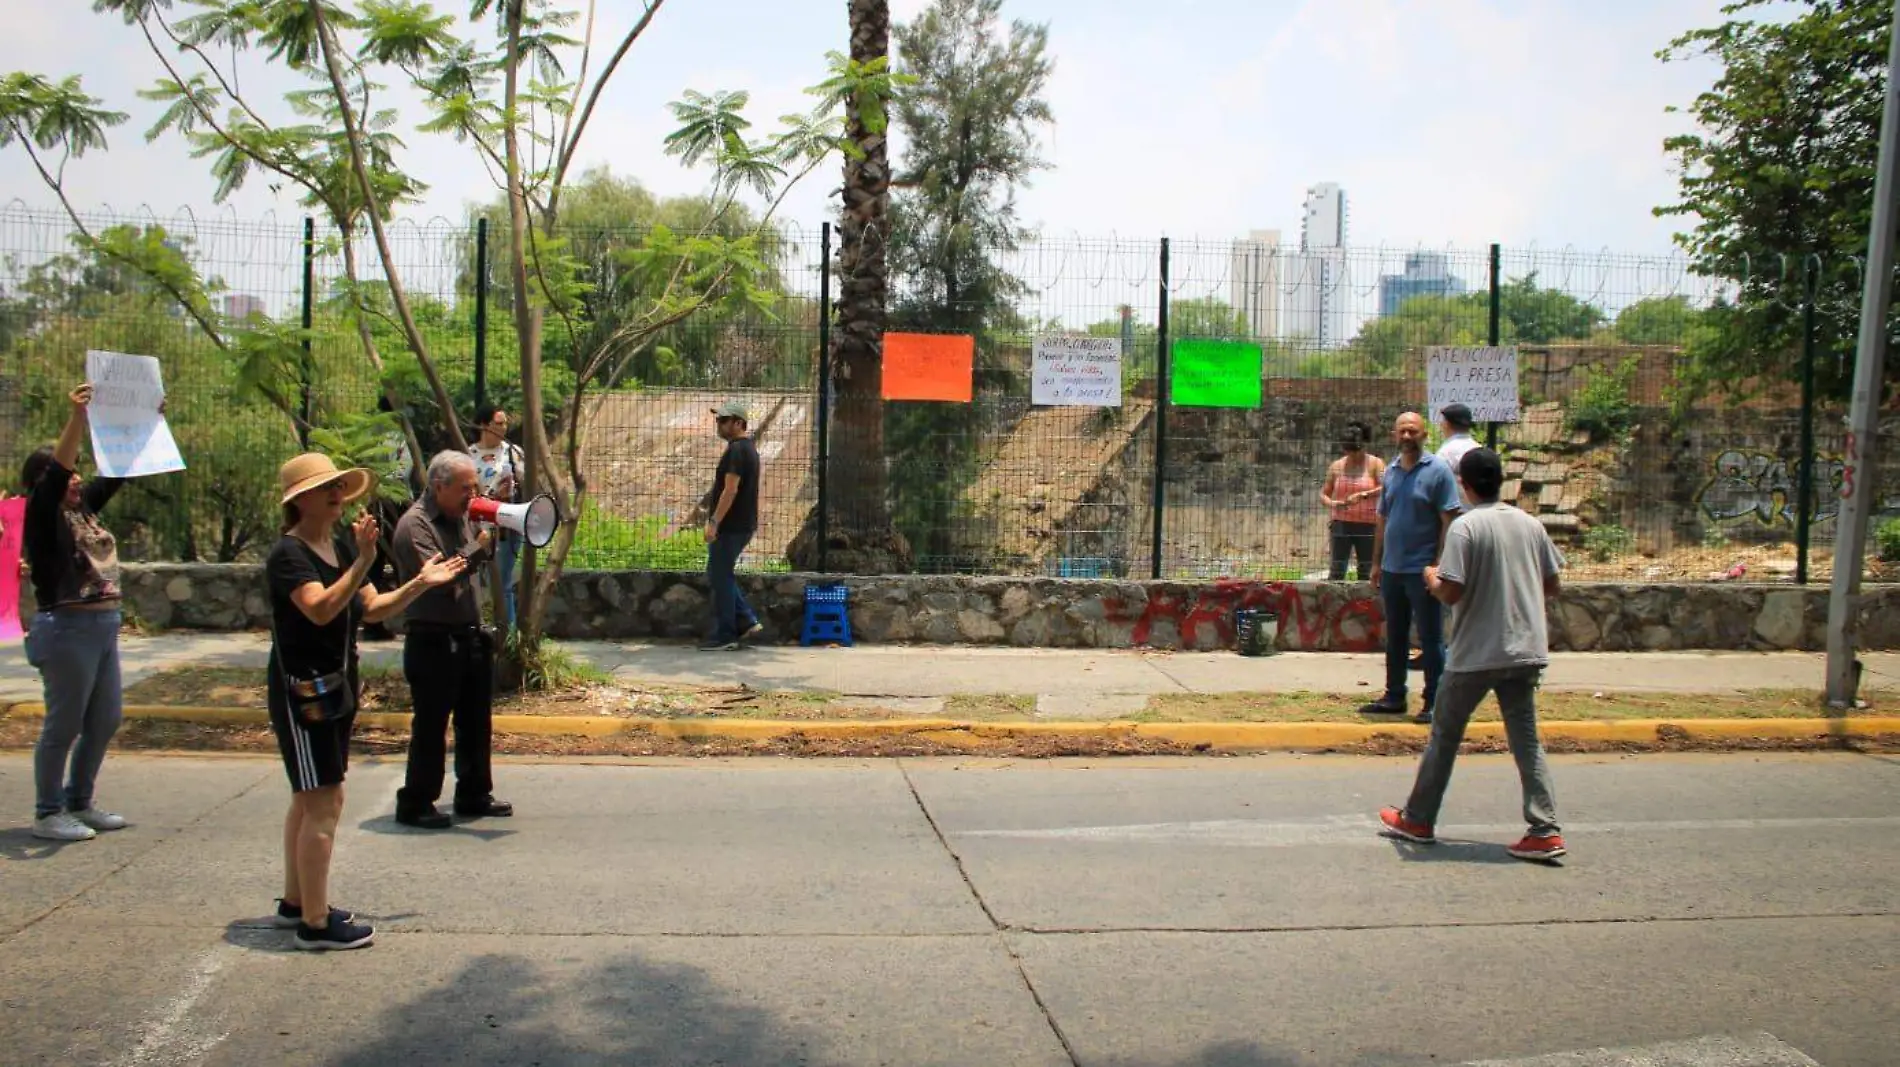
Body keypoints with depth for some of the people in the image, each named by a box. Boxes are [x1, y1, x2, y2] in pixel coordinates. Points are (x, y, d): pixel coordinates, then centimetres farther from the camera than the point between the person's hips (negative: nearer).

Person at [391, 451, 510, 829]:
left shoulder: (459, 518, 12)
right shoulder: (415, 524, -14)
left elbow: (477, 563, 17)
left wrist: (489, 538, 0)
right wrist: (478, 547, -21)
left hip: (468, 638, 9)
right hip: (432, 642, -8)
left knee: (476, 721, 15)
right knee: (431, 726, -1)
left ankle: (474, 795, 27)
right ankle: (414, 804, 11)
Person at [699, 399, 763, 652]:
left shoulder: (737, 450, -17)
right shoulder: (748, 448, 16)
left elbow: (730, 490, -24)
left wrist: (714, 522, -24)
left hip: (731, 527, -10)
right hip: (741, 525, 10)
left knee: (720, 578, -3)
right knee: (720, 575, 18)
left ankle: (723, 636, 4)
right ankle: (747, 621, 16)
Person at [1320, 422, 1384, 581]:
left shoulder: (1375, 464, -2)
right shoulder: (1337, 466, 7)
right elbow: (1323, 494, 10)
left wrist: (1363, 495, -29)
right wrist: (1332, 503, -12)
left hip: (1368, 525, -2)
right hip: (1342, 524, 2)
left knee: (1366, 573, 5)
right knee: (1337, 571, -3)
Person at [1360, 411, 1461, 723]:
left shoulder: (1438, 471, -8)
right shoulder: (1391, 472, 11)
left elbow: (1448, 522, -11)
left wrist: (1437, 566, -16)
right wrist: (1377, 563, 12)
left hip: (1422, 571, -6)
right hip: (1392, 569, 6)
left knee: (1431, 639, 1)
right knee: (1395, 637, 14)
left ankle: (1435, 702, 8)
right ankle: (1394, 697, 24)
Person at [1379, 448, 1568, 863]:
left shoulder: (1465, 527, -13)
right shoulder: (1530, 524, 5)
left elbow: (1451, 593, -18)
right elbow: (1551, 586, 11)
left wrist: (1432, 578, 3)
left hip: (1476, 654, -5)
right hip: (1525, 651, 5)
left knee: (1444, 734, 9)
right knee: (1526, 739, 8)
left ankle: (1417, 820, 19)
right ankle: (1545, 830, 1)